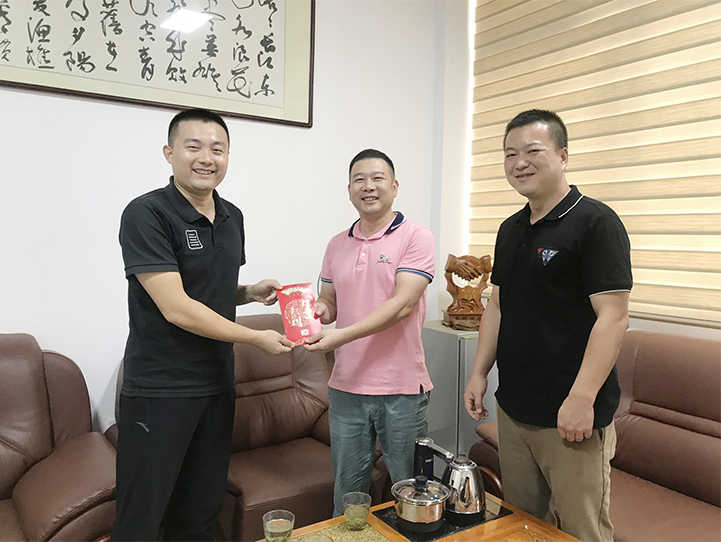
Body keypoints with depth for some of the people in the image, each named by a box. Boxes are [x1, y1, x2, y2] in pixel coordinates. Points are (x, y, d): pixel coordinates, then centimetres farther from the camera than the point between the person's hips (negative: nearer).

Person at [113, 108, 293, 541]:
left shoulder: (232, 217, 8)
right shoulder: (147, 214, -15)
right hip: (159, 389, -6)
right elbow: (176, 308, -20)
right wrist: (257, 338, -15)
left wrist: (251, 292, 1)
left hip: (218, 385, 7)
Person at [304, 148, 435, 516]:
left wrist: (342, 335, -25)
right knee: (347, 491, 17)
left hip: (402, 388, -4)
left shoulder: (416, 237, -7)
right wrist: (319, 310, -7)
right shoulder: (337, 245, 10)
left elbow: (402, 304, -17)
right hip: (346, 387, 5)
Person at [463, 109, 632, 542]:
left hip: (571, 416, -7)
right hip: (513, 410, 7)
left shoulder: (595, 223, -11)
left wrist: (582, 398, -22)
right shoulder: (510, 230, 12)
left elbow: (613, 316, -17)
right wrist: (480, 373, 11)